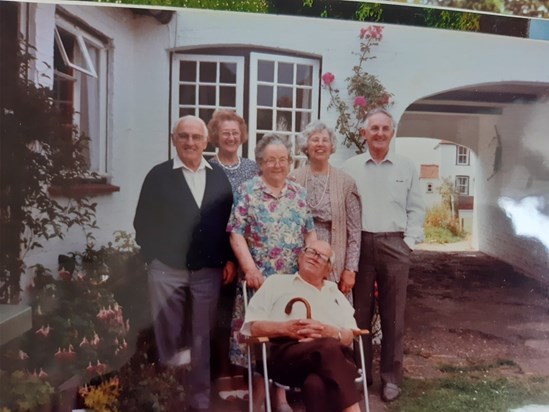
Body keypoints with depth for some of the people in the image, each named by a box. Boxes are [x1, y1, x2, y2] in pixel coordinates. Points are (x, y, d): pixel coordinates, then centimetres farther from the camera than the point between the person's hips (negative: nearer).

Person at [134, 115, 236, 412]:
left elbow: (229, 221, 8)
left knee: (202, 339, 12)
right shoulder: (158, 175, 2)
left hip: (208, 271, 2)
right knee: (169, 338, 8)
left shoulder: (219, 176, 7)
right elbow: (143, 222, 1)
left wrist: (229, 259, 3)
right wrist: (154, 258, -5)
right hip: (167, 269, -2)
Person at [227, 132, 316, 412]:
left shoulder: (299, 193, 10)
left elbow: (309, 233, 12)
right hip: (259, 277, -3)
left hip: (294, 279, 3)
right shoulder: (247, 192, -1)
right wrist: (249, 268, -15)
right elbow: (236, 233, -7)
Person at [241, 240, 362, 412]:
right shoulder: (276, 282, 21)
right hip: (286, 354, -2)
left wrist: (329, 332, -7)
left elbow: (350, 336, 17)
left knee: (316, 384, -38)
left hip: (336, 355, 3)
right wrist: (285, 328, -10)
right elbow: (251, 326, 9)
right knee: (329, 348, -38)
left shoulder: (335, 293, 32)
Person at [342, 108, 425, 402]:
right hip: (359, 244, 0)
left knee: (393, 315, 6)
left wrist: (409, 241, 0)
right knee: (359, 312, 7)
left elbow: (416, 209, 9)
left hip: (394, 245, 1)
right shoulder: (350, 167, 5)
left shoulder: (406, 167, 8)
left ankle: (391, 376, 20)